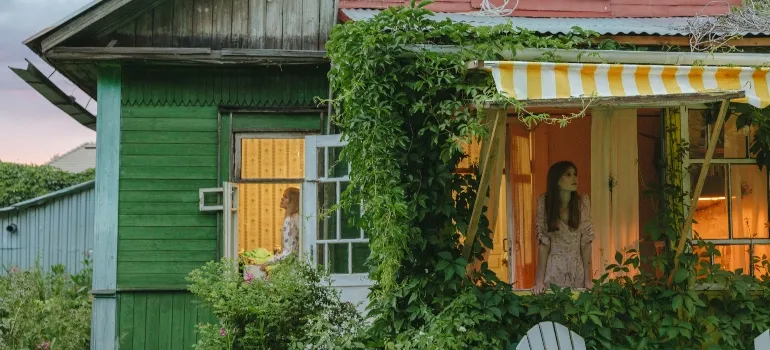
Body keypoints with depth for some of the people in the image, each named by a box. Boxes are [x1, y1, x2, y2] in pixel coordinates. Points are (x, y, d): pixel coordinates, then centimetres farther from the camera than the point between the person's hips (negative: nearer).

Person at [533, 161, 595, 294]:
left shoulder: (582, 201, -6)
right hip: (552, 269, -1)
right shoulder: (545, 201, -9)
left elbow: (586, 241, -4)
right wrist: (539, 281, -12)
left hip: (577, 270, 1)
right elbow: (543, 242, -9)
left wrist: (588, 279, -6)